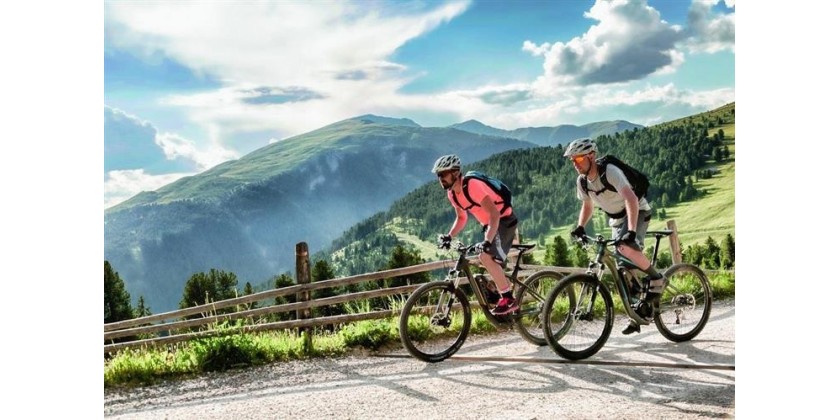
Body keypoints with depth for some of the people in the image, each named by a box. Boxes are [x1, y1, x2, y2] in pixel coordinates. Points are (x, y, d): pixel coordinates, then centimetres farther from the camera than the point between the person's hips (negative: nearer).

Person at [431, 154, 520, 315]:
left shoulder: (472, 186, -27)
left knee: (485, 257, -24)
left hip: (504, 221, -9)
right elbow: (461, 218, 13)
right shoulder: (452, 193, -1)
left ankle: (509, 300, -15)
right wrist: (449, 236, -2)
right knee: (494, 264, 11)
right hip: (490, 225, 9)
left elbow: (495, 214, -32)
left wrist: (487, 241, -40)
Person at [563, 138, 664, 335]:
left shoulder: (610, 171, -29)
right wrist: (580, 226, -9)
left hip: (637, 212, -7)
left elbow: (631, 200, -40)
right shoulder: (582, 181, -8)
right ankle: (641, 309, 18)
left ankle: (656, 279, -12)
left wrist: (631, 231, -50)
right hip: (616, 218, 7)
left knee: (626, 248, -35)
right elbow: (587, 206, 9)